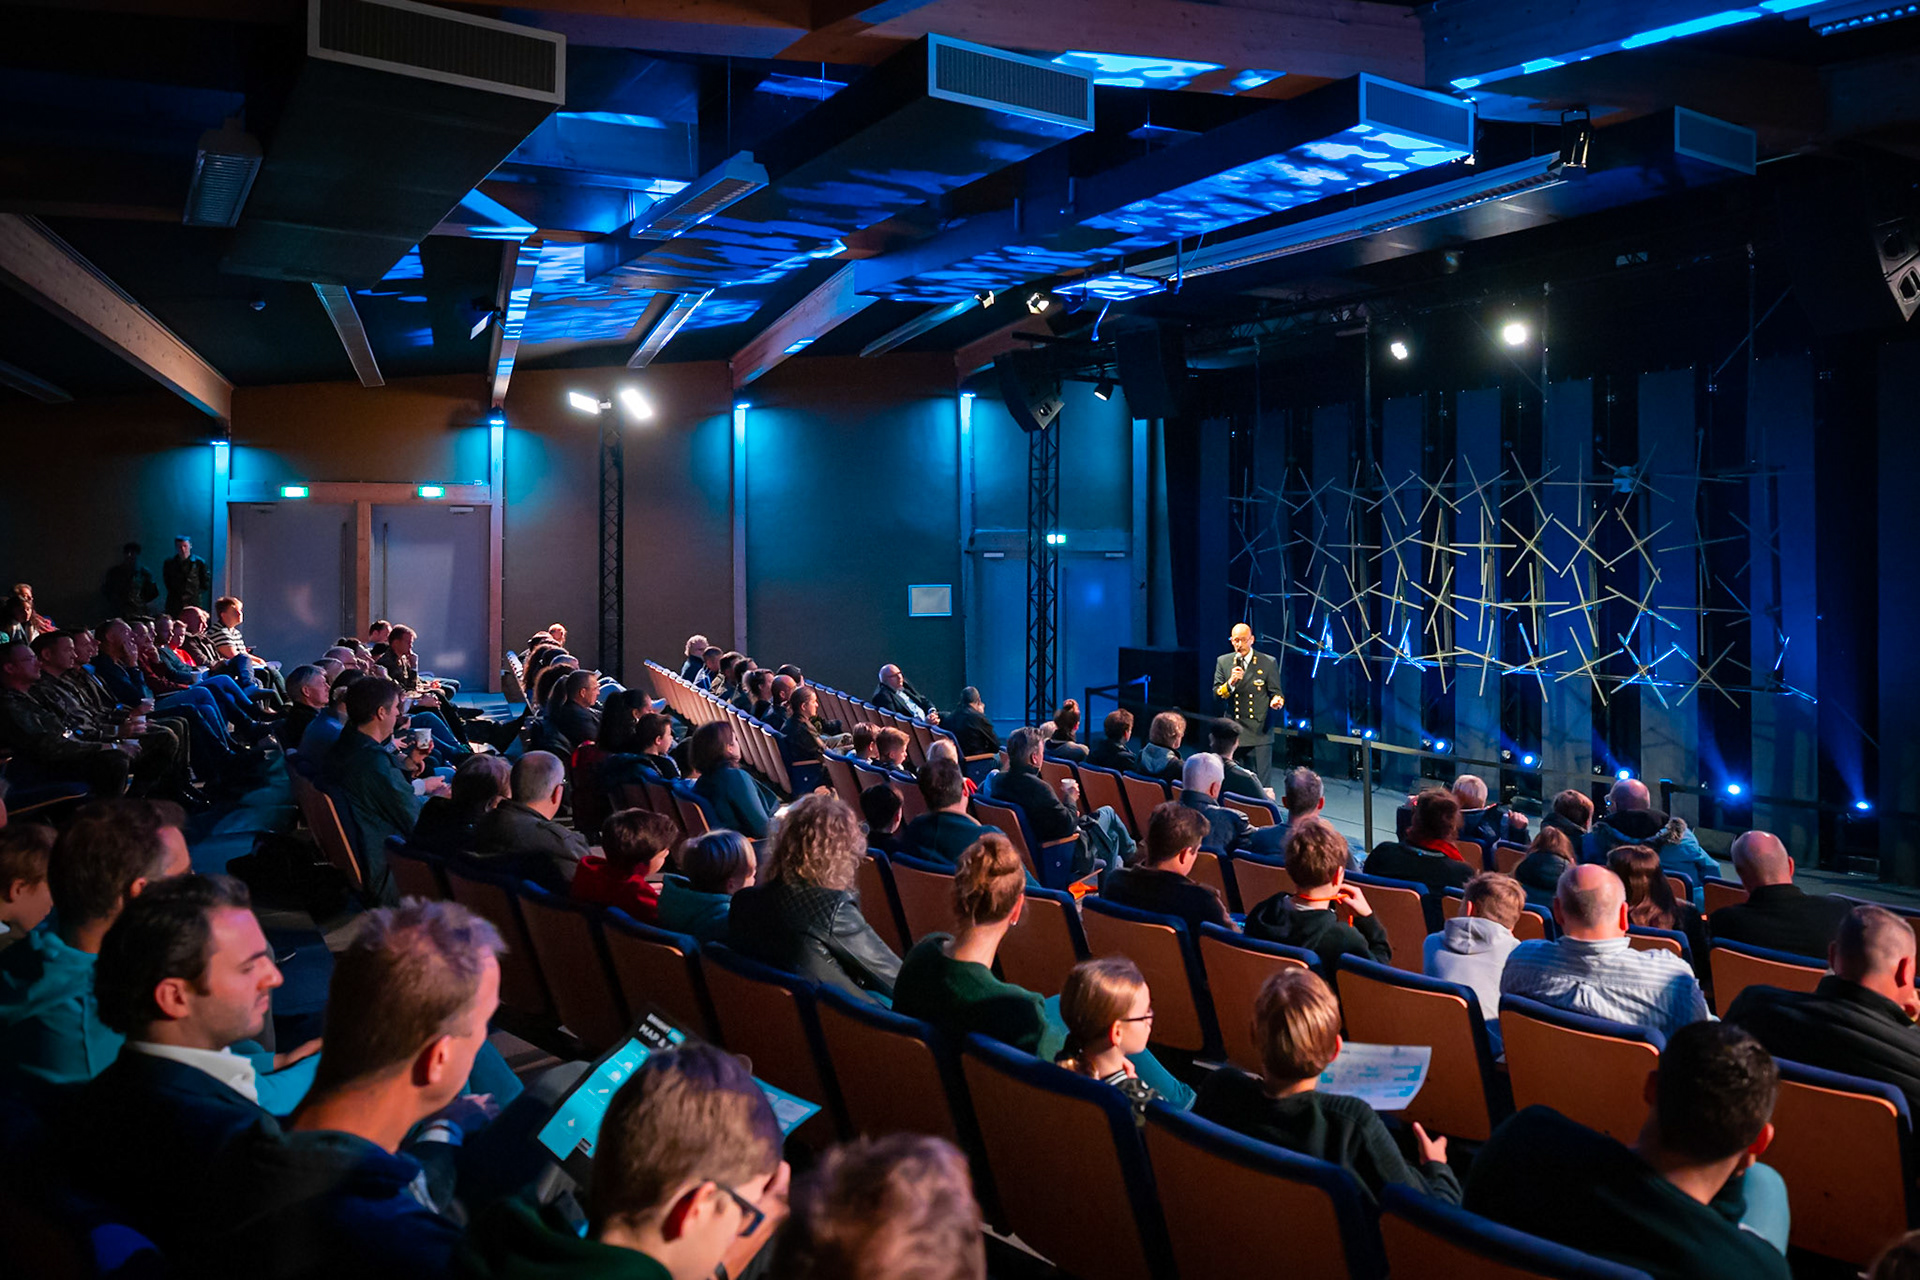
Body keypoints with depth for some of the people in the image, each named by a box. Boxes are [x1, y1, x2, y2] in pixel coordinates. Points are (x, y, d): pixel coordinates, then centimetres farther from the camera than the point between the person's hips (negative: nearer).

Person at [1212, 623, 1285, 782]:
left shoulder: (1268, 663, 1)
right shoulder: (1223, 662, 7)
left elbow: (1275, 692, 5)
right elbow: (1216, 694, 3)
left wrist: (1277, 701, -18)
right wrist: (1231, 682, -16)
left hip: (1260, 732, -2)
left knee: (1261, 782, -4)